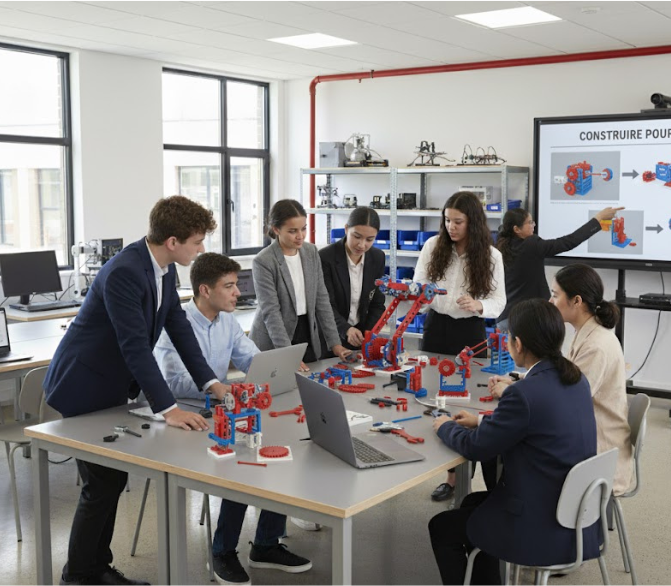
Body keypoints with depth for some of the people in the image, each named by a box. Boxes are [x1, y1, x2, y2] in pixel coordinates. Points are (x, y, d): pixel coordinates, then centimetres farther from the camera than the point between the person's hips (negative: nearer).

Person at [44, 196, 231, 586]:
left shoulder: (164, 268, -2)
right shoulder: (124, 273, -29)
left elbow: (179, 327, 2)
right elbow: (135, 346, -32)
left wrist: (211, 383, -5)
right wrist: (169, 409, -33)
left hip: (113, 387, 9)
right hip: (85, 389, -9)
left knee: (115, 480, 13)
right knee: (101, 485, -2)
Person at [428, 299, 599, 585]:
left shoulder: (525, 392, -26)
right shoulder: (576, 379, 0)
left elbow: (476, 447, -14)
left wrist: (445, 426, 5)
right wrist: (481, 421, 19)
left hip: (544, 528, -8)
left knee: (441, 527, 14)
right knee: (473, 502, 29)